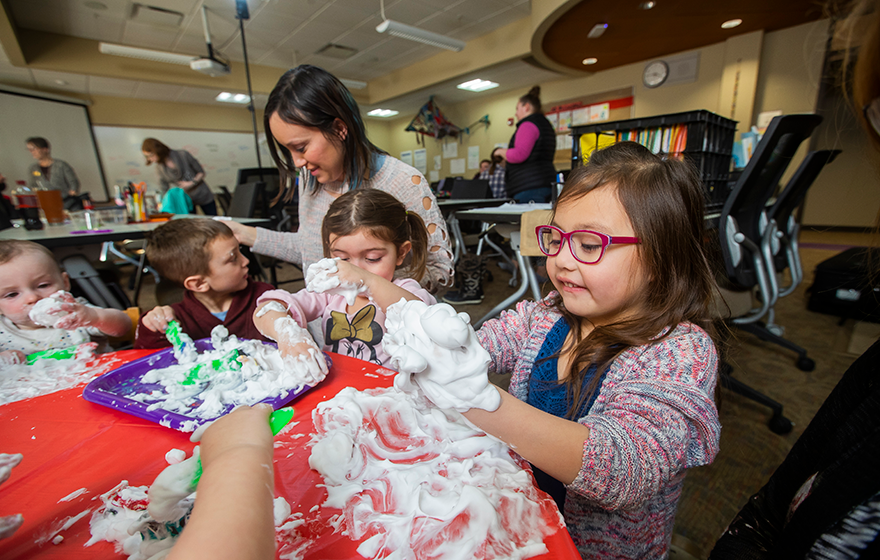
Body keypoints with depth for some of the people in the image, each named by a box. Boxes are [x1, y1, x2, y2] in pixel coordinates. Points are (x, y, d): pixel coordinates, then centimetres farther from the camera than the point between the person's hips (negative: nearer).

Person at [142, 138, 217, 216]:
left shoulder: (183, 155, -12)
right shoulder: (160, 168, -1)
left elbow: (201, 172, -6)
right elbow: (165, 190, 3)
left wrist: (191, 183, -19)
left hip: (203, 196, -3)